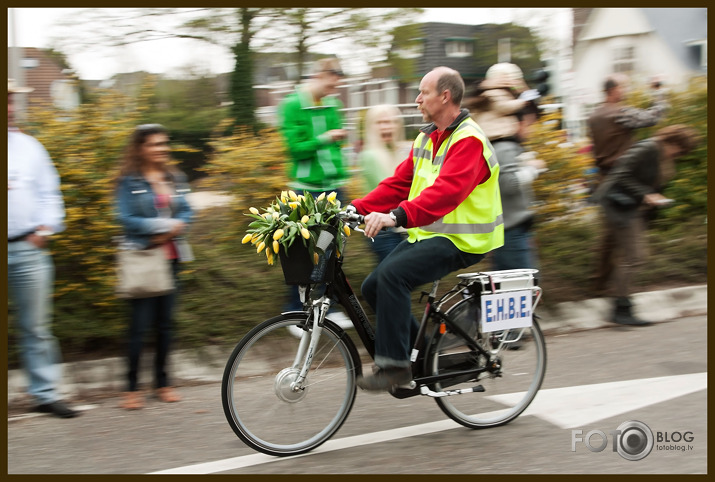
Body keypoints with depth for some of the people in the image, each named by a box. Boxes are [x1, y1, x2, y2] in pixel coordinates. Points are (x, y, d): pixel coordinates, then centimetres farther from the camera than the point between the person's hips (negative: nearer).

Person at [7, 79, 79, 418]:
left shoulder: (28, 146, 13)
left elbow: (49, 192, 14)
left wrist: (45, 228, 0)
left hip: (28, 249, 3)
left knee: (36, 327, 6)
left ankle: (45, 393, 13)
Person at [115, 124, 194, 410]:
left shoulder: (175, 179, 12)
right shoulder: (129, 182, -4)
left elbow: (186, 212, 10)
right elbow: (127, 219, -12)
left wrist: (174, 228, -11)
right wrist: (164, 225, -14)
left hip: (170, 256, 5)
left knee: (166, 321, 10)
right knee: (140, 323, -5)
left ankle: (162, 381, 20)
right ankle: (132, 387, 5)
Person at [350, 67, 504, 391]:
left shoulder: (468, 140, -16)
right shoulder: (426, 138, 15)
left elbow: (446, 191, -32)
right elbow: (399, 183, 13)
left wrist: (397, 216, -44)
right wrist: (356, 209, 0)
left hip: (461, 241, -9)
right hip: (426, 234, 9)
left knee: (392, 274, -27)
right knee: (373, 287, 1)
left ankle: (394, 364, -17)